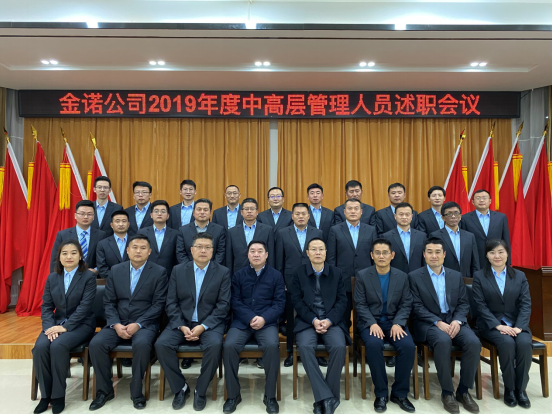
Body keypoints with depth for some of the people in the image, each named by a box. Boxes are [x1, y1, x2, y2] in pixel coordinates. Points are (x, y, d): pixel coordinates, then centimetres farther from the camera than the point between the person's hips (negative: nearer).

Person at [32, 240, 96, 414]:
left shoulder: (89, 276, -7)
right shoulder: (52, 278, 8)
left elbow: (85, 306, -14)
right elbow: (46, 306, 4)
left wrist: (65, 327, -21)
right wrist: (50, 327, -13)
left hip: (81, 324, -4)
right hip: (56, 323, 4)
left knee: (58, 346, -30)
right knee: (40, 347, -24)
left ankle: (58, 395, -12)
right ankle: (45, 394, -6)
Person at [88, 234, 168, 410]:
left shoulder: (159, 272, -3)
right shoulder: (115, 270, 7)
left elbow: (159, 304, -8)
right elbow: (109, 302, 5)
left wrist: (138, 324, -18)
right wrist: (116, 324, -12)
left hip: (145, 324, -3)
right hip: (118, 323, 4)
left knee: (142, 344, -34)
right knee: (96, 343, -21)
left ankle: (136, 391, -11)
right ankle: (105, 390, 1)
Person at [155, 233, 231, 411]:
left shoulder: (223, 272, -2)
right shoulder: (178, 270, 4)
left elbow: (223, 305, -7)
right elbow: (171, 303, 1)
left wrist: (202, 326, -18)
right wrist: (182, 326, -13)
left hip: (209, 323, -2)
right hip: (182, 322, 3)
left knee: (214, 345, -31)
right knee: (161, 344, -22)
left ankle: (200, 390, -7)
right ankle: (180, 387, 0)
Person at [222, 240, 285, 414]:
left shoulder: (276, 275, 7)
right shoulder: (238, 275, 10)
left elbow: (279, 303, 1)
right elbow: (235, 301, 2)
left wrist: (264, 319, -15)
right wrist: (251, 318, -14)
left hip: (267, 322, -1)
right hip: (241, 321, 1)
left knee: (272, 345, -30)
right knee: (229, 346, -25)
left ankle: (270, 396, -12)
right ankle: (233, 395, -7)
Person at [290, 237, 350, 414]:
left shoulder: (336, 272, 8)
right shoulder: (298, 272, 5)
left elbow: (342, 301, 4)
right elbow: (297, 301, -1)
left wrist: (329, 320, -12)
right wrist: (313, 320, -14)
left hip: (331, 321, 1)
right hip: (307, 321, 0)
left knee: (339, 346, -28)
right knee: (304, 346, -31)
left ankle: (323, 399, -13)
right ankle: (327, 397, -23)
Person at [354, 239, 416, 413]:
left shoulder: (402, 276, 4)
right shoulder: (362, 275, -3)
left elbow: (406, 304, 1)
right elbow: (360, 304, -6)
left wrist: (398, 324, -15)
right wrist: (372, 323, -20)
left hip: (394, 321, 2)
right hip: (370, 322, -2)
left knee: (409, 346, -26)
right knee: (374, 344, -33)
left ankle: (400, 393, -6)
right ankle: (381, 393, -13)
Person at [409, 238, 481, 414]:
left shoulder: (456, 276, 13)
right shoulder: (414, 276, 1)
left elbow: (463, 304, 8)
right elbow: (417, 307, -6)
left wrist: (457, 321, -12)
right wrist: (438, 322, -19)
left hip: (454, 321, 4)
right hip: (429, 323, -4)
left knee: (474, 343, -25)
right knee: (443, 341, -34)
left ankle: (464, 390, -5)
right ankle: (447, 392, -15)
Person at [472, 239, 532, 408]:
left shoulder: (520, 276, 9)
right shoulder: (479, 276, 2)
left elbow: (525, 304, 0)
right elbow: (481, 305, -5)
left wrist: (519, 327, -16)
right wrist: (498, 325, -18)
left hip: (516, 323, 2)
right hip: (491, 324, -2)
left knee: (524, 343, -29)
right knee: (507, 343, -31)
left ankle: (521, 388, -10)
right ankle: (509, 387, -11)